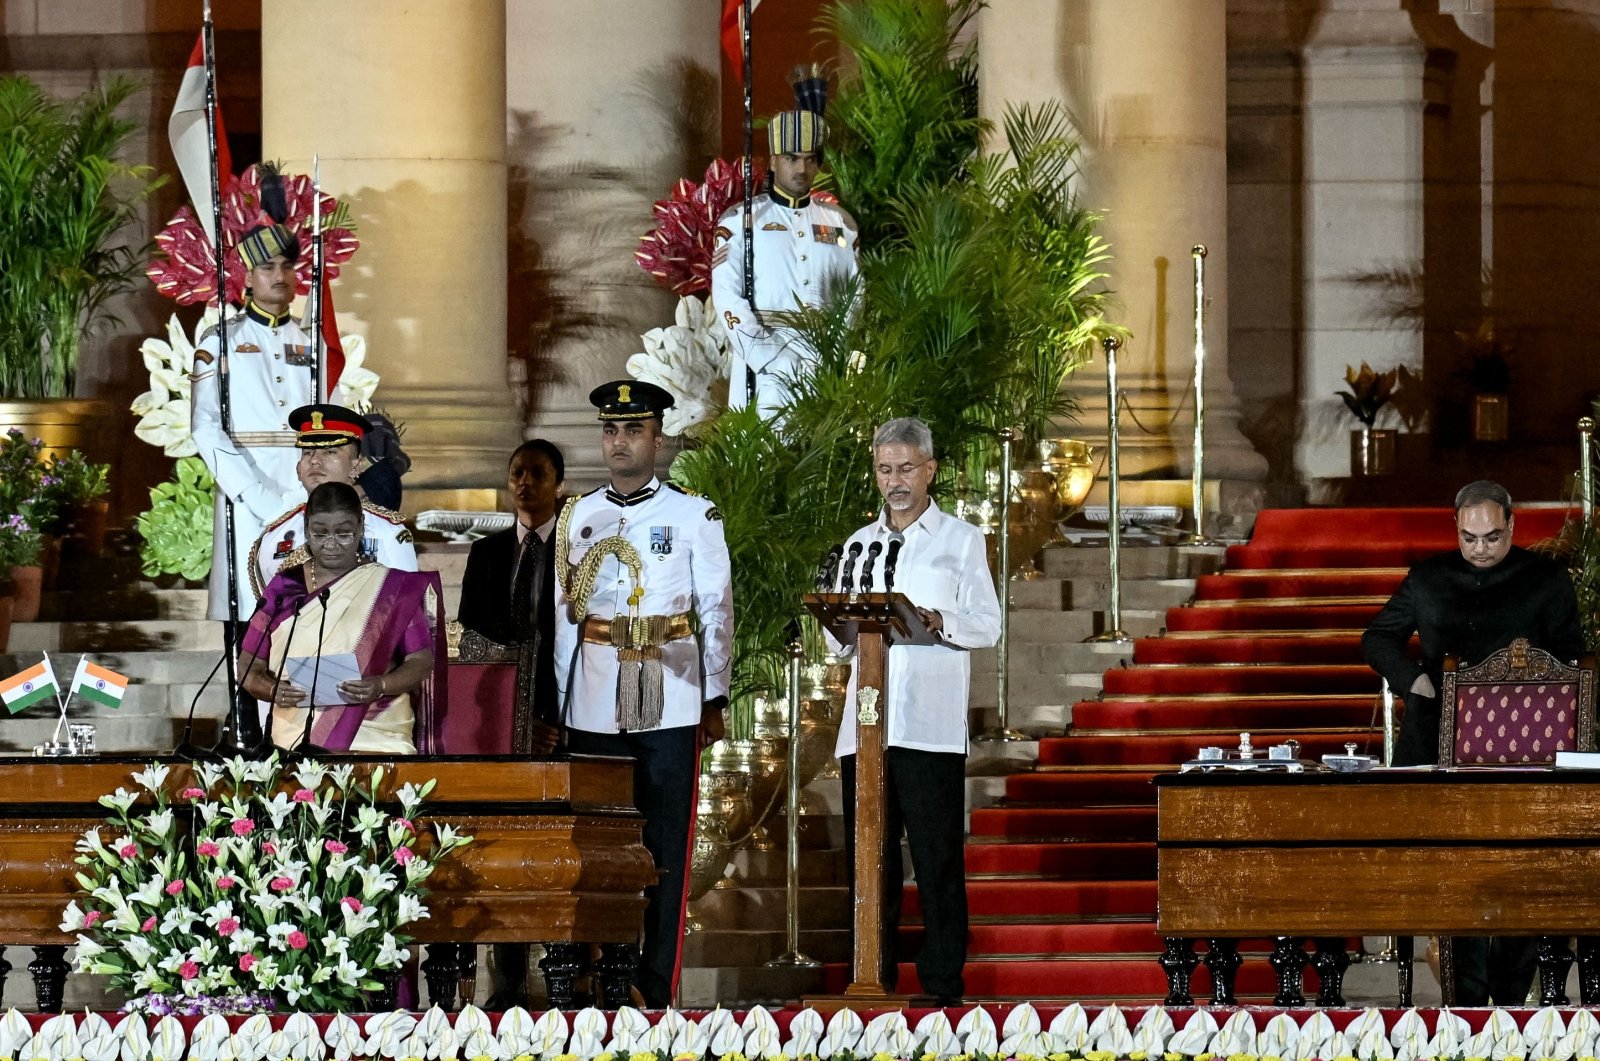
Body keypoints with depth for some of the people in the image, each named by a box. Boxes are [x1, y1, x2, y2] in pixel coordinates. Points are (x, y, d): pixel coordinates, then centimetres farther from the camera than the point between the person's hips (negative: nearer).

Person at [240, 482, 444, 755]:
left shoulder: (391, 587, 9)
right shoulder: (284, 587, 14)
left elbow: (422, 661, 5)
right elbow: (249, 667, 14)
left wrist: (381, 686, -15)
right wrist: (272, 690, -9)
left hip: (375, 737, -1)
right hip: (294, 740, 1)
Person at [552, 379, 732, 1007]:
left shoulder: (694, 515, 2)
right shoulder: (577, 517, 11)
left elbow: (716, 611, 2)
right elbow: (564, 614, 13)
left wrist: (715, 701, -3)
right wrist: (556, 706, 10)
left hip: (669, 706, -3)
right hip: (593, 711, 3)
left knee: (664, 852, -1)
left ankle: (657, 989, 1)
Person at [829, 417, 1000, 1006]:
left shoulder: (961, 540, 10)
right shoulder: (859, 544, 21)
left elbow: (988, 625, 0)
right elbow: (840, 641, 19)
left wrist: (939, 622, -18)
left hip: (930, 729, -4)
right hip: (865, 728, 4)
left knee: (938, 864, -7)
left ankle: (943, 988, -6)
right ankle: (873, 986, 6)